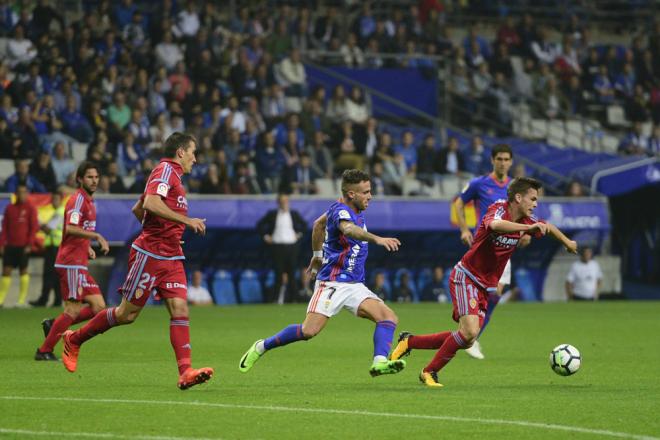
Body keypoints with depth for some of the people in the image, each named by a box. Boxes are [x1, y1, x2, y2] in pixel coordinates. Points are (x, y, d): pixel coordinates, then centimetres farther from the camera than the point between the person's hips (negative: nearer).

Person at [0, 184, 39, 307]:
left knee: (23, 271, 0)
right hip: (10, 245, 4)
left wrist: (29, 245, -11)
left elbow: (34, 227, -4)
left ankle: (22, 300, 4)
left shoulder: (30, 208, 0)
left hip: (23, 246, -3)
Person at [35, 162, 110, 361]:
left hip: (79, 264, 9)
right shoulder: (78, 199, -11)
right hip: (71, 263, -9)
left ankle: (53, 324, 12)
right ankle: (44, 351, 1)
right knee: (73, 310, -7)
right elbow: (70, 228, -26)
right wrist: (97, 236, -29)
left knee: (99, 307, 4)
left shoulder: (88, 201, 19)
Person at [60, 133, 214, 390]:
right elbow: (151, 203, -27)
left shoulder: (173, 175, 19)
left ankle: (185, 372, -17)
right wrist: (187, 220, -24)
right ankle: (74, 340, 18)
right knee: (128, 313, 1)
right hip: (149, 254, -9)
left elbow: (137, 209, 26)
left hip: (171, 258, 9)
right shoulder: (165, 170, -10)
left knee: (180, 310, -8)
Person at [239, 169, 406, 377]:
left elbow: (319, 224, 27)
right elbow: (350, 230, -43)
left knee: (389, 317, -11)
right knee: (309, 330, -17)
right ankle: (262, 347, 4)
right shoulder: (340, 211, -17)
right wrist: (377, 239, -58)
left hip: (355, 286, 9)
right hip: (331, 283, -9)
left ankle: (379, 362, -21)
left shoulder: (356, 210, 11)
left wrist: (317, 254, 36)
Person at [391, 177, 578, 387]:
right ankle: (429, 372, -5)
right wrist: (528, 227, -50)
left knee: (467, 339, 6)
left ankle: (409, 341, 20)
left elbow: (547, 227, 27)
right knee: (469, 332, -22)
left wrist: (567, 242, 37)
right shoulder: (499, 209, -19)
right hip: (465, 277, -8)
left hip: (485, 286, 8)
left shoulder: (525, 220, 4)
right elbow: (495, 225, -45)